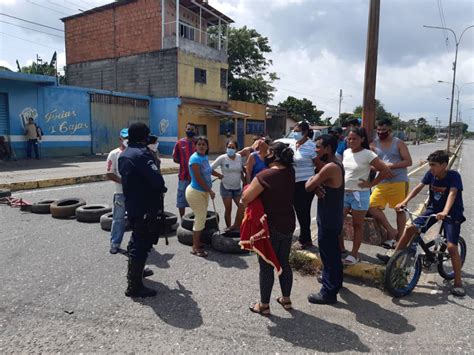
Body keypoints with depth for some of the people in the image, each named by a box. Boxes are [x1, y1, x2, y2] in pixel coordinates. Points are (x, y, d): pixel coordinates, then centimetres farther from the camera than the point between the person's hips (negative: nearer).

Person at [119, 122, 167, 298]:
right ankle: (134, 286, 5)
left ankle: (135, 270, 43)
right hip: (145, 207, -10)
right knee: (142, 244, -2)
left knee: (137, 239, 25)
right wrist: (162, 189, -6)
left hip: (131, 204, 10)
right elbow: (156, 178, -28)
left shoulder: (123, 155, 11)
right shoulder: (142, 154, -19)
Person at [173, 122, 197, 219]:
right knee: (181, 199, 9)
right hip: (183, 176, 0)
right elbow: (175, 159, 5)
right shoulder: (180, 143, 0)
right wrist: (185, 163, -5)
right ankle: (182, 219, 24)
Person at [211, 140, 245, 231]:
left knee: (242, 207, -6)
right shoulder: (222, 158, -10)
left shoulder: (239, 157, 0)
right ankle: (228, 228, 19)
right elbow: (210, 169, -9)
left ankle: (236, 226, 8)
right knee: (228, 210, 4)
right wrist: (219, 175, -8)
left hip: (237, 188, 3)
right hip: (226, 187, -3)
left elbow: (241, 172, 10)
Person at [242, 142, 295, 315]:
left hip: (270, 228, -7)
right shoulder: (290, 172, -1)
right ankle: (286, 299, 34)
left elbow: (245, 199, -20)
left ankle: (264, 305, 22)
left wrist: (250, 183, -3)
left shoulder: (264, 176, -23)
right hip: (288, 225, 7)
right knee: (284, 263, 20)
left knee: (266, 266, 8)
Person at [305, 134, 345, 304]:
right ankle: (335, 282, 40)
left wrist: (313, 181, 1)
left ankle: (328, 292, 11)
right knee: (333, 252, 23)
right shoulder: (335, 164, 10)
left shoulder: (330, 167, -24)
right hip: (333, 216, 10)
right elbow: (314, 183, 10)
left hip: (328, 218, -10)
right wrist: (316, 186, -13)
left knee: (328, 254, 0)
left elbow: (308, 187, -20)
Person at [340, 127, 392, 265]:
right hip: (343, 193, 6)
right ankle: (341, 250, 24)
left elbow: (385, 171, -13)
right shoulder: (345, 153, 6)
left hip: (360, 194, -6)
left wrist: (371, 184, -10)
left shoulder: (368, 154, -12)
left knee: (357, 225, 7)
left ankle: (354, 254, 18)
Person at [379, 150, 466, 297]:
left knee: (452, 246, -14)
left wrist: (445, 212, -52)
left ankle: (458, 282, 2)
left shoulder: (454, 176, -22)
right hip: (433, 208, 5)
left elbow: (452, 194, -36)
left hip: (452, 213, -5)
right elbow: (418, 187, -11)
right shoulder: (430, 174, -8)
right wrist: (404, 202, -26)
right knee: (410, 228, -6)